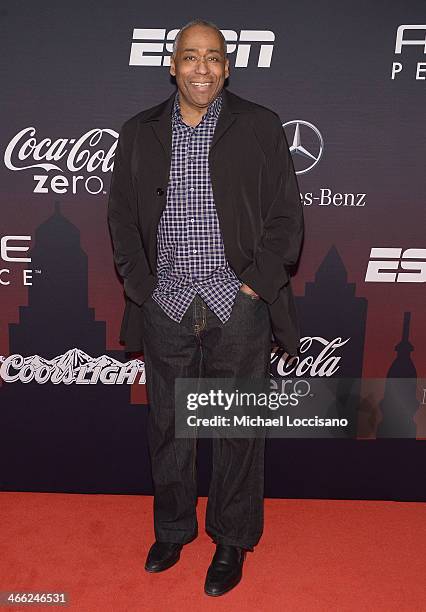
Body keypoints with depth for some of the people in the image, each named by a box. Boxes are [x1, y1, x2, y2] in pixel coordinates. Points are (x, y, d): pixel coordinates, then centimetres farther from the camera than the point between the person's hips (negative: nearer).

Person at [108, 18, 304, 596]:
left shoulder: (260, 127, 1)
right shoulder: (139, 133, 8)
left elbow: (286, 215, 0)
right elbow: (121, 216, 10)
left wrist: (257, 284, -8)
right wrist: (141, 285, 0)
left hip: (238, 308, -2)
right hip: (165, 309, 3)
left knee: (238, 430, 9)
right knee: (167, 427, 14)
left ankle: (232, 540, 29)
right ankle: (172, 529, 36)